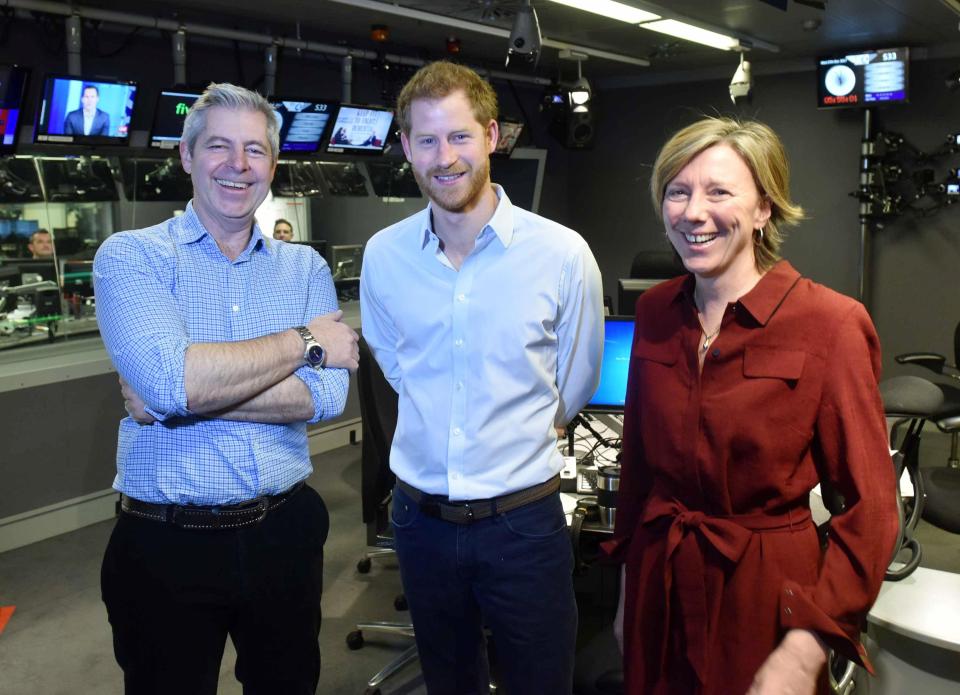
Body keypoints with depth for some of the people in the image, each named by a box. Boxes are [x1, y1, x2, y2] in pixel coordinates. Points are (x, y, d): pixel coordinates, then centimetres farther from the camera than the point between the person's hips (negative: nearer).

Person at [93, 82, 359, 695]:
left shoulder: (305, 268, 4)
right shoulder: (132, 256, -5)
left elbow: (327, 395, -12)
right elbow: (169, 378, -24)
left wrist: (187, 394, -18)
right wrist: (304, 341, -14)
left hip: (285, 532, 3)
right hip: (165, 545, -3)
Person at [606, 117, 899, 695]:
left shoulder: (829, 322, -17)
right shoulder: (656, 311, -1)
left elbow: (871, 509, -14)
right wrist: (629, 590, 12)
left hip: (767, 589, -4)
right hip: (659, 582, 5)